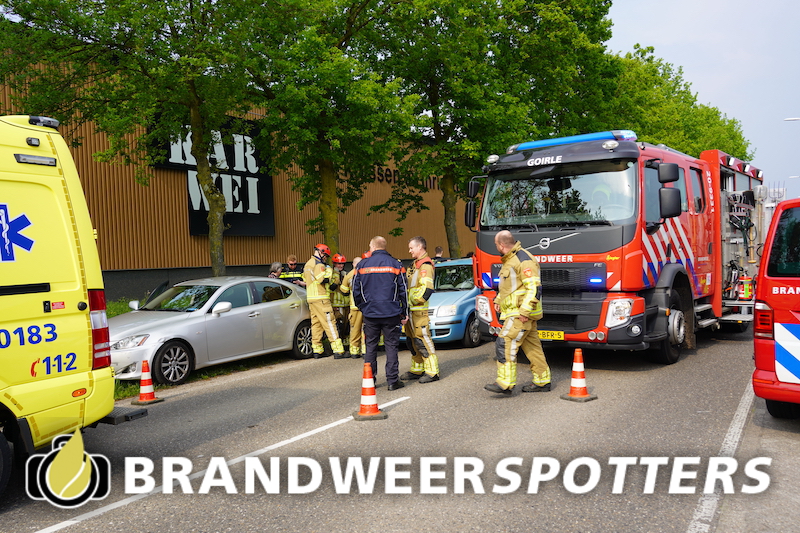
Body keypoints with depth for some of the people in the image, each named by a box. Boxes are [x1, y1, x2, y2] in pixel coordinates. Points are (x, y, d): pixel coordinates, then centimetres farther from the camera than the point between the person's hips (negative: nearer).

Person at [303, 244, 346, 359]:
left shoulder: (308, 264, 20)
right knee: (330, 323, -9)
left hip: (310, 297, 9)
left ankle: (317, 350, 13)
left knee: (316, 323, 11)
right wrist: (329, 271, -4)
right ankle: (338, 351, -11)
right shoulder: (319, 263, -11)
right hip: (321, 298, -9)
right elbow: (323, 279, -21)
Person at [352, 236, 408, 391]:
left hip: (370, 314, 1)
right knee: (391, 346, 4)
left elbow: (356, 291, 5)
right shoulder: (395, 264, -1)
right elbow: (403, 290, 0)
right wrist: (405, 313, 6)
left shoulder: (362, 265, 1)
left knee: (371, 346, 11)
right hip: (391, 313, -1)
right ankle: (392, 380, 3)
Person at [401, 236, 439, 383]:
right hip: (410, 310, 10)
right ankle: (417, 370, 24)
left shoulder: (425, 265, -12)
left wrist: (414, 299, -16)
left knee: (423, 340, -9)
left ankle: (432, 372, -4)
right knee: (412, 341, 14)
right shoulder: (414, 264, 20)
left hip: (420, 310, -10)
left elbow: (427, 289, -23)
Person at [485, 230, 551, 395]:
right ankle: (542, 382, 18)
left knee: (505, 344, -13)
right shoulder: (509, 260, 18)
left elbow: (534, 288, -21)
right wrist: (498, 300, 19)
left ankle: (505, 384, -14)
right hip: (513, 312, 10)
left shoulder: (523, 260, -15)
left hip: (521, 314, -10)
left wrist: (525, 311, -25)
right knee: (532, 347, 12)